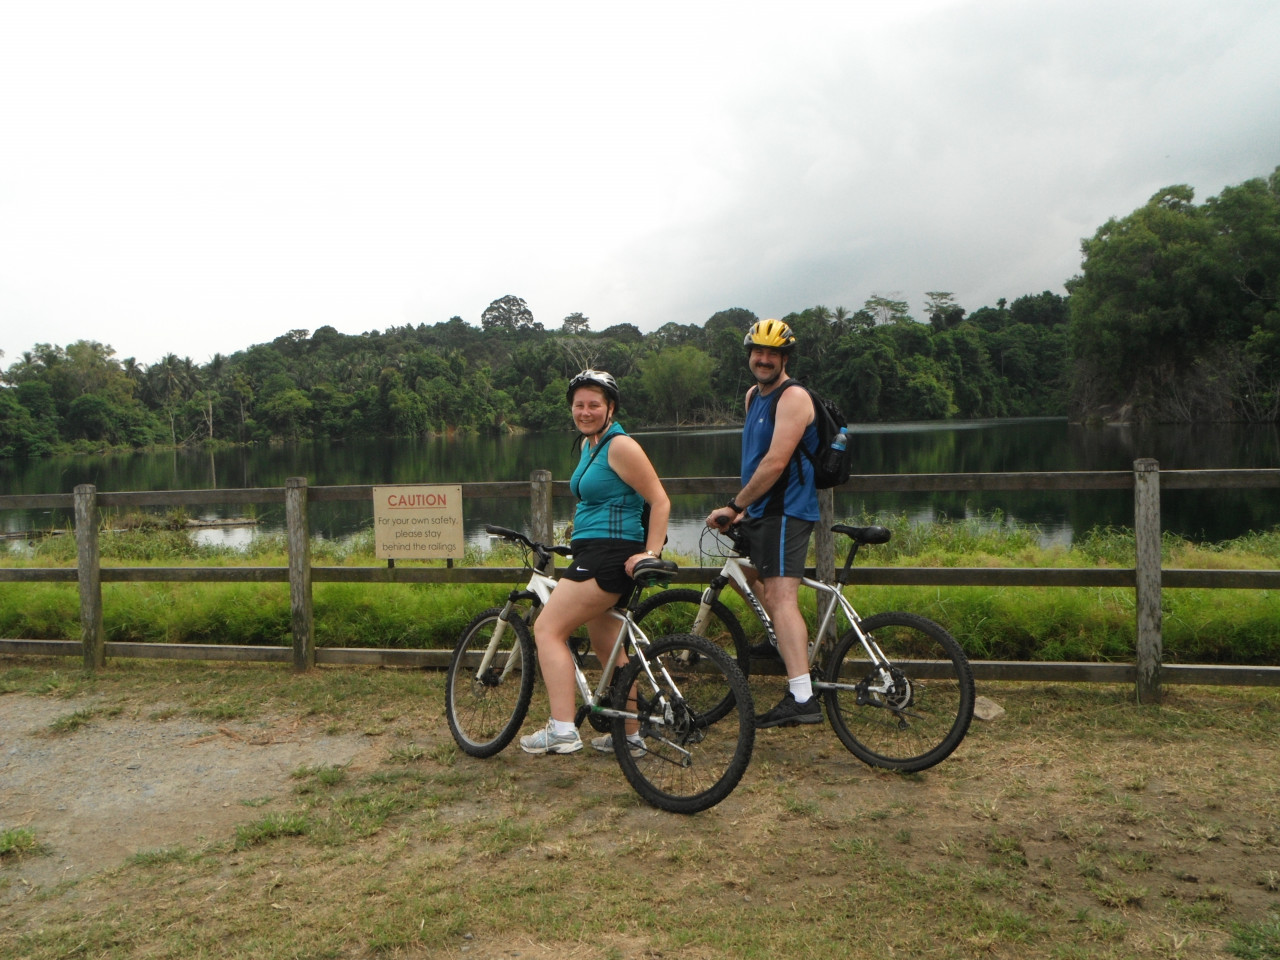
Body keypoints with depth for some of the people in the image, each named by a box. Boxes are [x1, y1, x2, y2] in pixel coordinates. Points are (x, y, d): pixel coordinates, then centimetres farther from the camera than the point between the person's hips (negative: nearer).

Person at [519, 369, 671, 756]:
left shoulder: (620, 446, -13)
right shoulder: (589, 445, 15)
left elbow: (660, 501, -15)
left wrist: (650, 553, -20)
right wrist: (577, 542, 25)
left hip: (611, 554, -10)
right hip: (593, 554, 10)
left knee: (547, 629, -11)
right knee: (606, 646, 15)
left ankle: (562, 729, -11)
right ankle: (629, 734, 25)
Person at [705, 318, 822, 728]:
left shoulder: (793, 398, -15)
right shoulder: (753, 396, 15)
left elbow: (775, 463, -23)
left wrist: (734, 505, -17)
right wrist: (744, 505, 12)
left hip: (785, 510, -10)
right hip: (760, 510, 10)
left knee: (780, 595, -19)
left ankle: (802, 699, -24)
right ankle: (784, 639, 42)